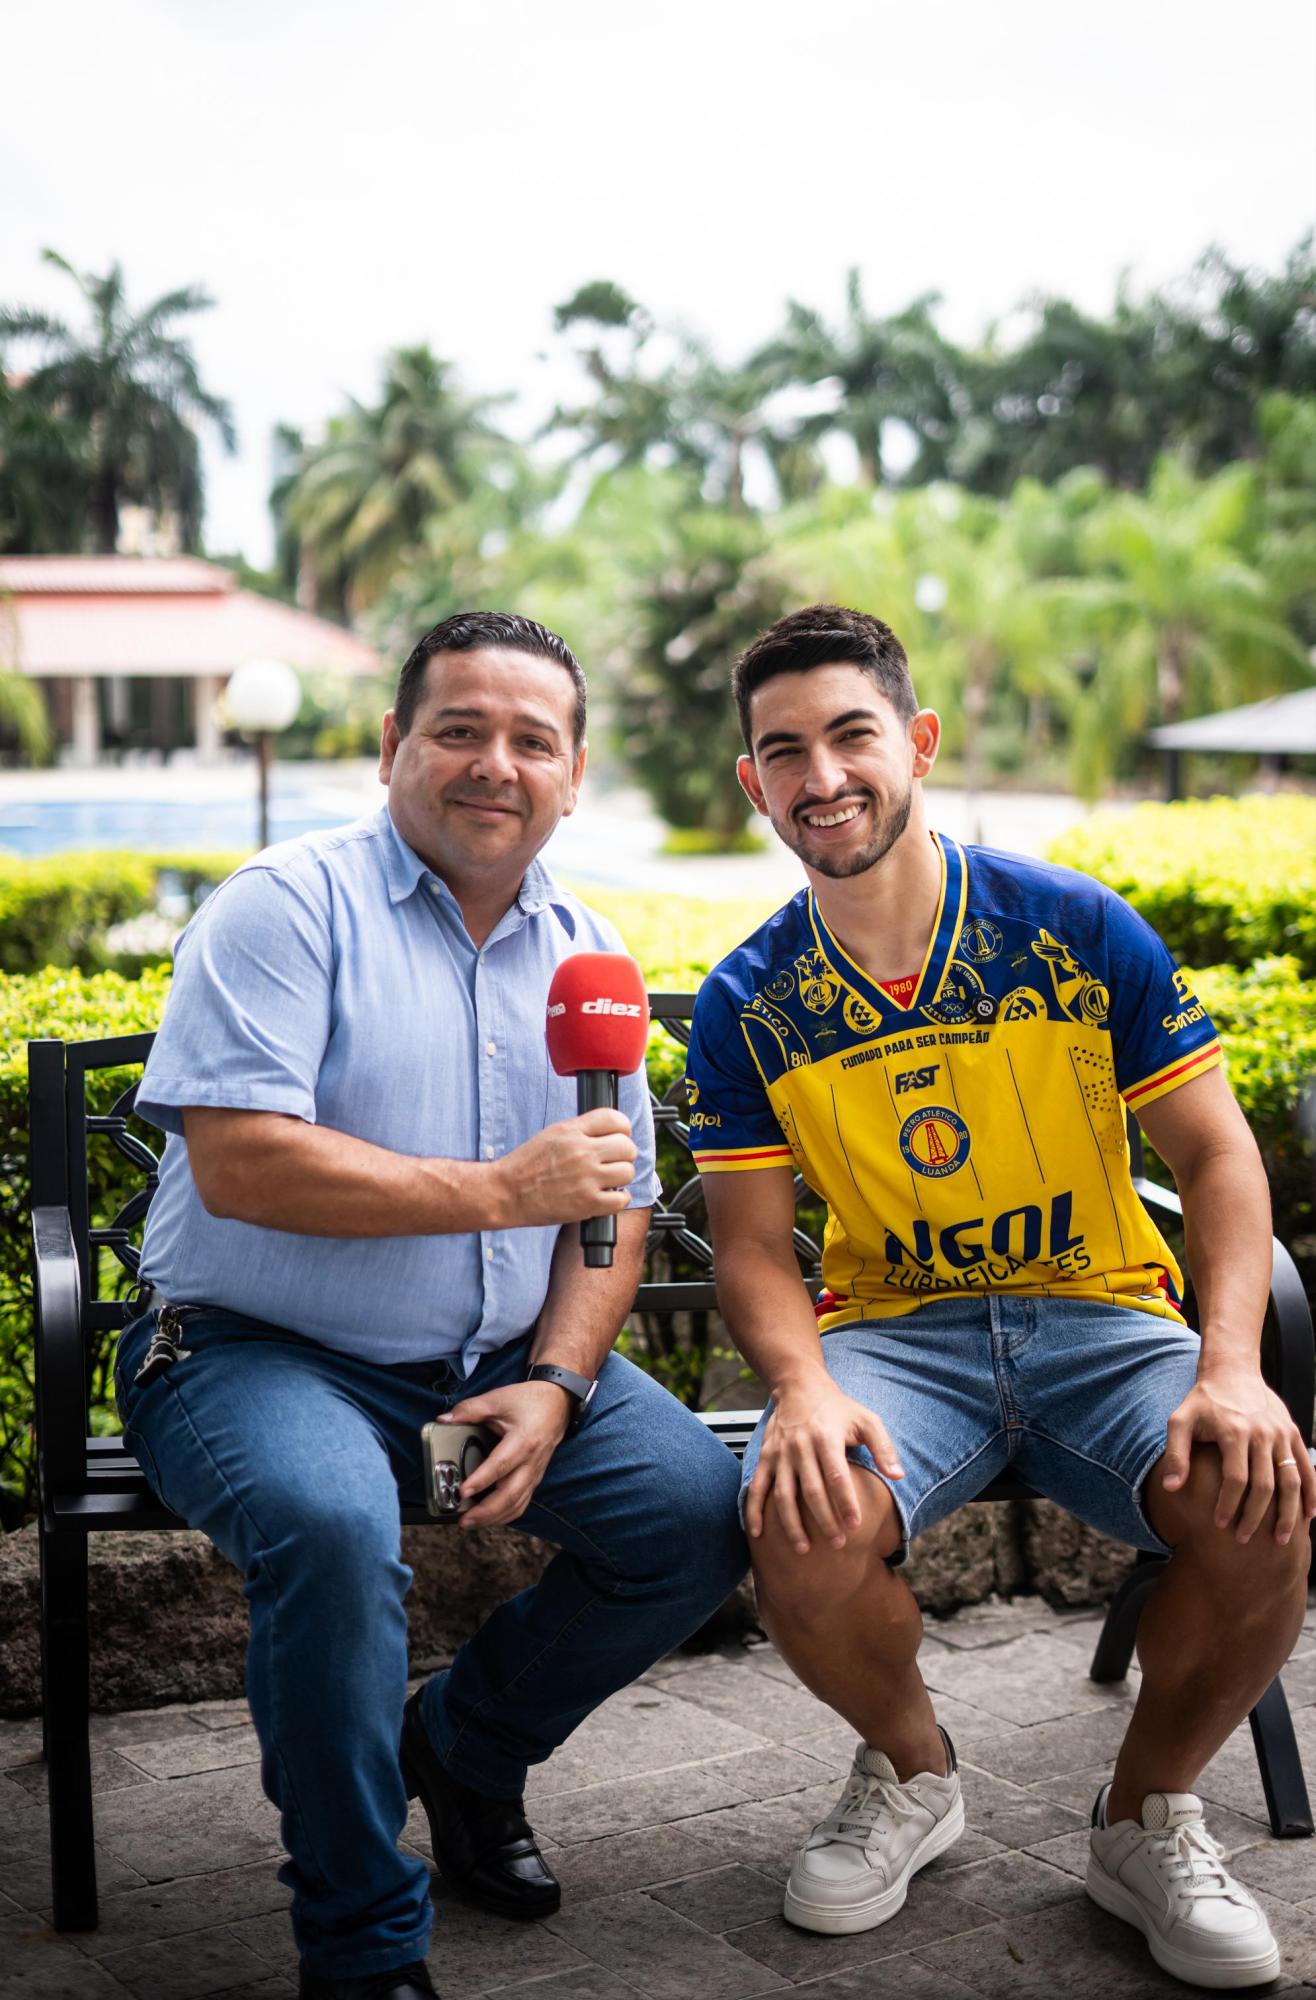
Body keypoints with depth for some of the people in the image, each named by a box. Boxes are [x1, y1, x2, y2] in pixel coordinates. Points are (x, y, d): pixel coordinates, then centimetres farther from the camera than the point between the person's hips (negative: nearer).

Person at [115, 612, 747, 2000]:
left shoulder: (583, 952, 10)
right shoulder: (291, 905, -9)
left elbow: (613, 1208, 10)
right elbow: (238, 1162, -22)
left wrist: (554, 1388, -8)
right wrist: (501, 1190, -21)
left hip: (504, 1360, 6)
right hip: (260, 1355, -6)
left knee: (703, 1512, -11)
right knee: (331, 1524, -35)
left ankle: (465, 1747, 16)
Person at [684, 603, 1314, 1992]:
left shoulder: (1082, 930, -4)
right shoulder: (745, 1007, 0)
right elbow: (752, 1244, 1)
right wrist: (801, 1388, -22)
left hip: (1099, 1311, 0)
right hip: (892, 1328, 1)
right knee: (804, 1527, -32)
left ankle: (1147, 1818, 2)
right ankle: (911, 1772, 5)